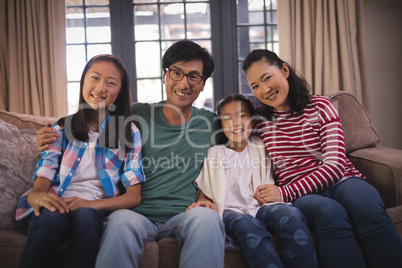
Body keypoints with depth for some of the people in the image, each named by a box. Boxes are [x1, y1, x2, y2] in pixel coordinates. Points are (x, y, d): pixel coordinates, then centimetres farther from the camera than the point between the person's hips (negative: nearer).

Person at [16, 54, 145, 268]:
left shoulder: (129, 133, 9)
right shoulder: (62, 129, 14)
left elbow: (134, 196, 2)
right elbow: (41, 183, 4)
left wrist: (91, 203, -16)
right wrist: (38, 196, -23)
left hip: (97, 210, -1)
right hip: (58, 206, 1)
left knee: (85, 215, -36)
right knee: (50, 217, -34)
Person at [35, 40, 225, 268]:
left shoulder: (211, 124, 10)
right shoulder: (136, 115, 8)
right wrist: (54, 144, -2)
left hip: (184, 216, 1)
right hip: (138, 214, 0)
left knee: (208, 217, -35)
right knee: (122, 220, -37)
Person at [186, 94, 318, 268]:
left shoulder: (261, 147, 24)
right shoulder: (214, 154, 20)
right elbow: (204, 191, 15)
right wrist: (205, 202, -9)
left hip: (262, 207, 2)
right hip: (232, 211, -1)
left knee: (291, 214, -33)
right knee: (247, 225, -38)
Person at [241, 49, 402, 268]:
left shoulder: (320, 106, 4)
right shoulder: (259, 118, 10)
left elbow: (335, 164, -6)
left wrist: (285, 192, -17)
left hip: (340, 180, 1)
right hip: (300, 194, 0)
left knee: (368, 209, -35)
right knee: (329, 212, -36)